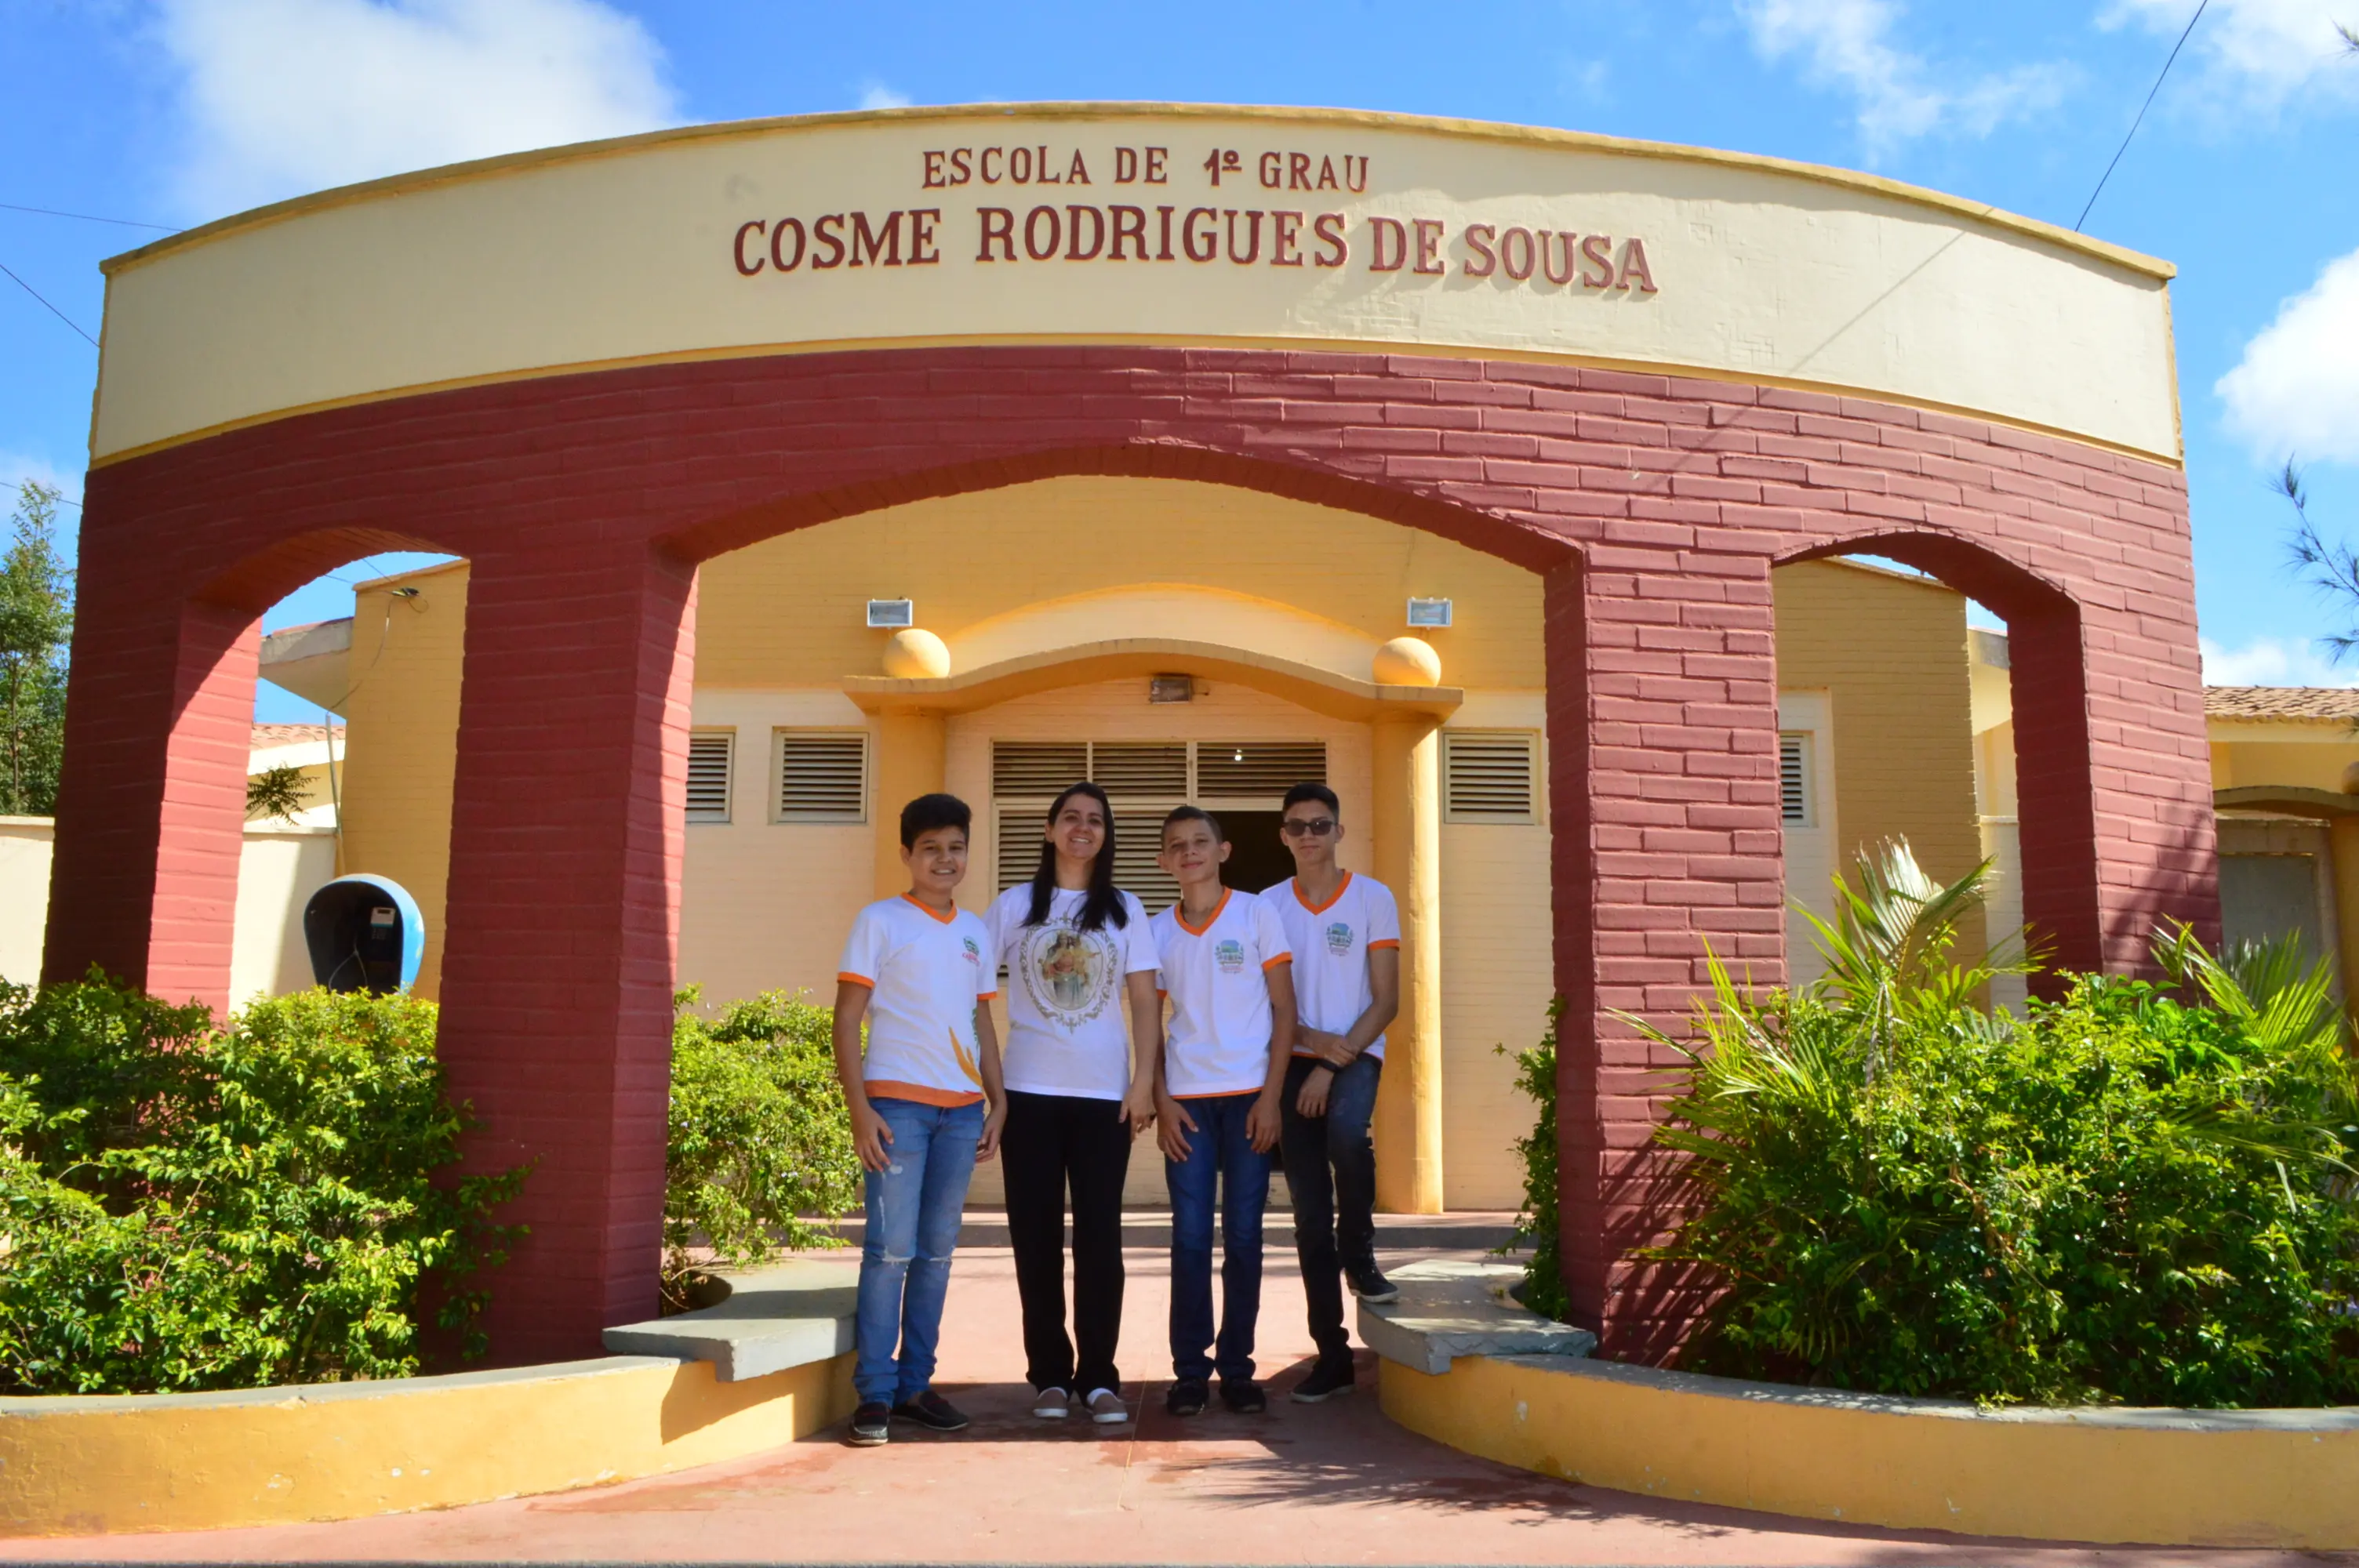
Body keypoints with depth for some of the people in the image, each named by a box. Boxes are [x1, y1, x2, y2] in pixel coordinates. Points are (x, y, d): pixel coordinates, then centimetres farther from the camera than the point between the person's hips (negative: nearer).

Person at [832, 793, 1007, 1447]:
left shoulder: (975, 932, 15)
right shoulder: (879, 922, 0)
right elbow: (847, 1019, -4)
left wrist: (997, 1101, 11)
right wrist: (859, 1109, -12)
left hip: (963, 1108, 5)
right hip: (898, 1103, -5)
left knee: (937, 1251, 9)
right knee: (891, 1248, -6)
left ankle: (915, 1383, 19)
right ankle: (874, 1394, 3)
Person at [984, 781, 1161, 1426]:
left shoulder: (1124, 910, 7)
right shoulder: (1012, 907, 6)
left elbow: (1146, 1001, 4)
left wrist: (1144, 1082, -5)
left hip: (1105, 1094, 0)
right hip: (1031, 1093, 0)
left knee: (1099, 1235, 0)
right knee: (1036, 1235, 3)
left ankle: (1099, 1376, 7)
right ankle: (1049, 1373, 12)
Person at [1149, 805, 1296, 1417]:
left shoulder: (1255, 914, 2)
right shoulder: (1158, 931, 9)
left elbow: (1284, 1010, 1)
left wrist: (1271, 1096, -7)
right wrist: (1160, 1102, -1)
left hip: (1249, 1096, -1)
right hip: (1186, 1101, 2)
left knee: (1243, 1236, 3)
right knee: (1190, 1236, 1)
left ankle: (1237, 1368, 13)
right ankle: (1190, 1371, 9)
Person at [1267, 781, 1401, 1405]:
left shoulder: (1373, 898, 0)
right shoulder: (1270, 905, 7)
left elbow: (1387, 1000, -4)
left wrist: (1333, 1063, -13)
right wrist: (1309, 1038, -14)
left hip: (1355, 1054, -2)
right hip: (1294, 1061, 3)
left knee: (1346, 1131, -35)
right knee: (1309, 1213, 1)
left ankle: (1359, 1255, -8)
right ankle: (1331, 1352, 11)